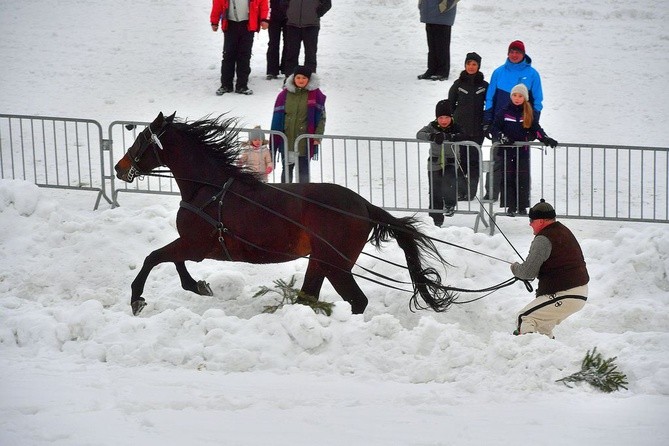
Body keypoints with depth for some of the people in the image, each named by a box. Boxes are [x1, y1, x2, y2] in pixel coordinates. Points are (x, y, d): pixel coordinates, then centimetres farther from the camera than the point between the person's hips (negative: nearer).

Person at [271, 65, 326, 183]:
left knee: (303, 169, 3)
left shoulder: (315, 94, -1)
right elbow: (277, 116, 6)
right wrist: (274, 138, 3)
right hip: (287, 140, 2)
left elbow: (321, 117, 2)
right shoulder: (285, 94, 3)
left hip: (306, 140, -2)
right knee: (287, 169, 11)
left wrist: (318, 135, -9)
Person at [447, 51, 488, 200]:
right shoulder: (458, 84, 5)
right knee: (460, 158, -3)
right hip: (459, 126, 0)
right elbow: (450, 103, 12)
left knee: (474, 158, -1)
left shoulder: (484, 86, 4)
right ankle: (460, 190, 1)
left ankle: (471, 191, 4)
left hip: (477, 128, 0)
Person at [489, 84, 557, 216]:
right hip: (507, 151, -1)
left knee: (523, 179, 1)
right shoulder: (503, 113, 0)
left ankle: (522, 206, 8)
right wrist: (501, 137, -18)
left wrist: (545, 139, -11)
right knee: (508, 178, -1)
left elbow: (536, 129, 5)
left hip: (523, 151, 1)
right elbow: (494, 128, 0)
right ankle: (510, 206, 4)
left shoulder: (529, 114, 5)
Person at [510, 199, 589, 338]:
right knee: (543, 326, 28)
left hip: (563, 297, -9)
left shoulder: (543, 239, -15)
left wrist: (515, 268, 7)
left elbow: (528, 271, -14)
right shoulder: (565, 232, 14)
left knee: (525, 318, -5)